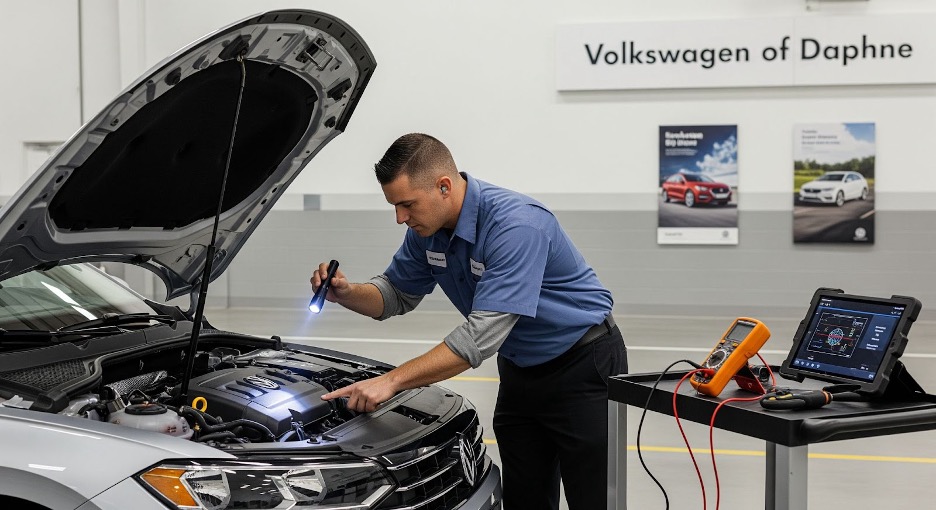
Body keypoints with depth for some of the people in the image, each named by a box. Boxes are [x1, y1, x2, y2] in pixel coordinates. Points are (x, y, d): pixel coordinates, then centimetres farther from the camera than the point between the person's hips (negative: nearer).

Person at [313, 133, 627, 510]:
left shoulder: (517, 226, -32)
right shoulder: (427, 228, -6)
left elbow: (482, 334, -36)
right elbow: (398, 294, 9)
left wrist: (391, 382, -37)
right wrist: (347, 294, -14)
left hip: (582, 366, -7)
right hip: (520, 371, 8)